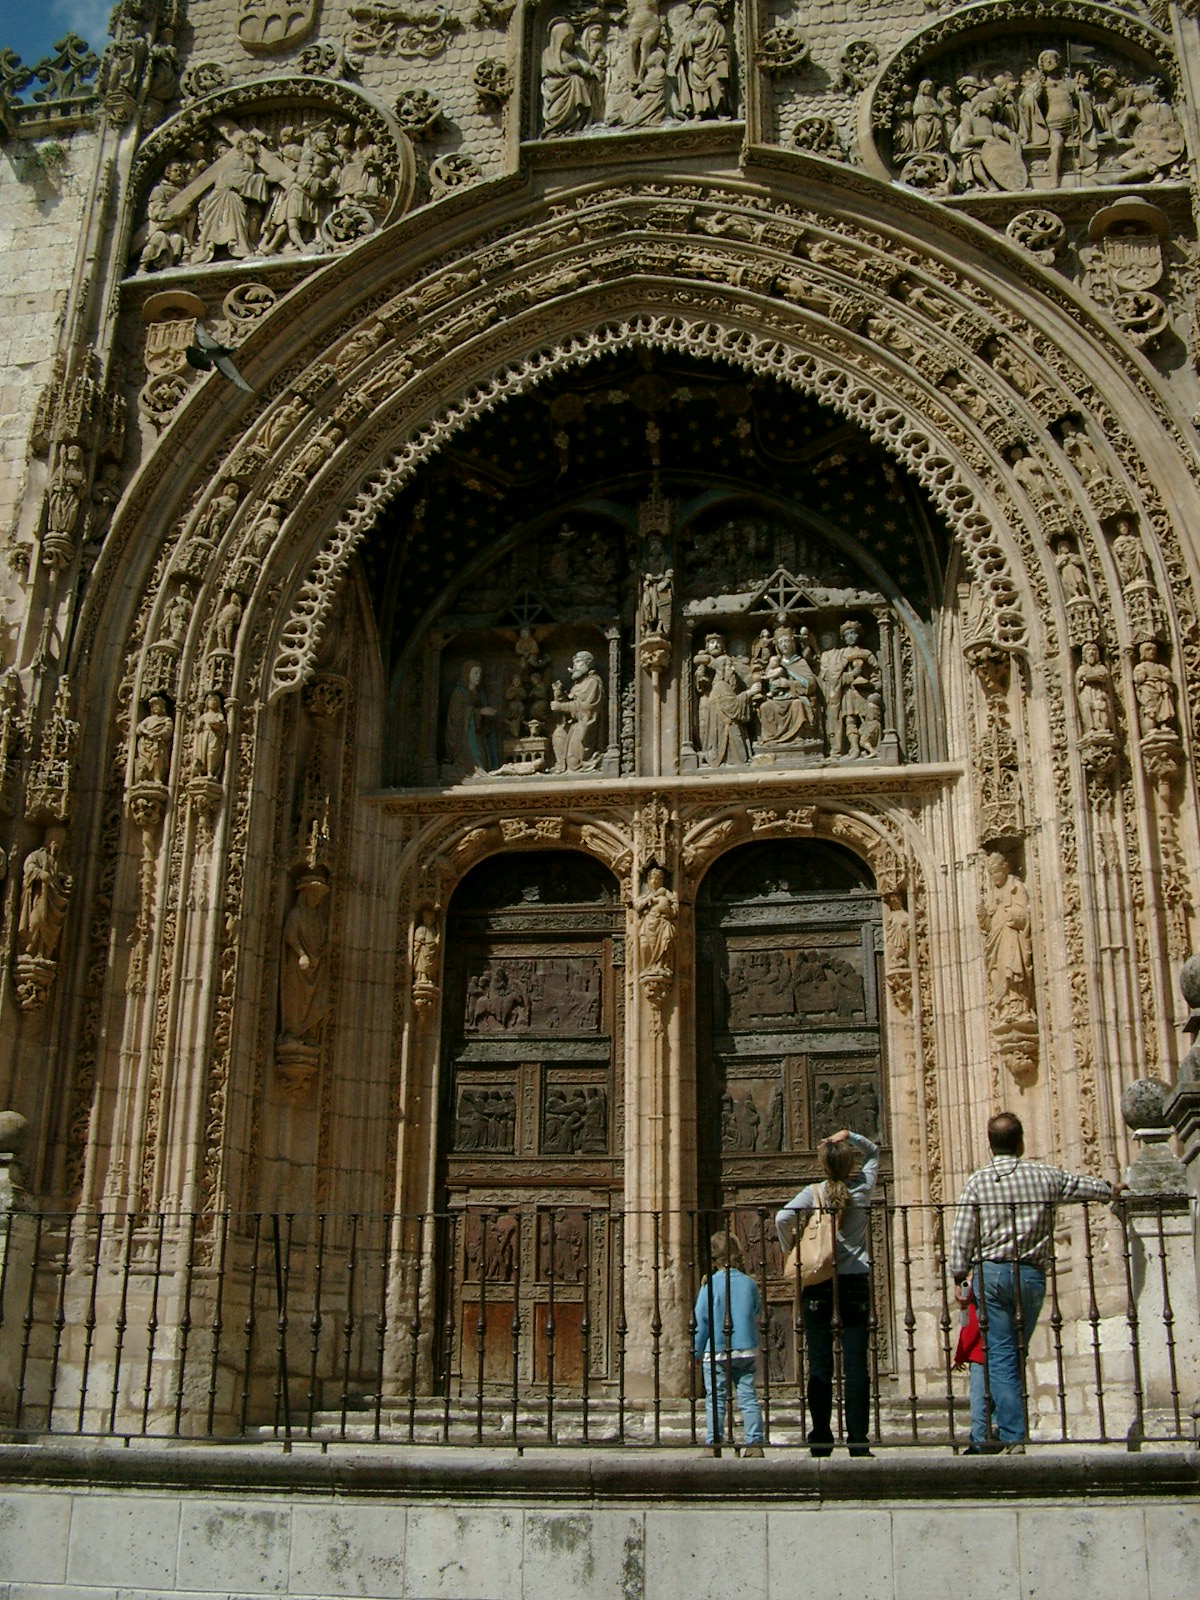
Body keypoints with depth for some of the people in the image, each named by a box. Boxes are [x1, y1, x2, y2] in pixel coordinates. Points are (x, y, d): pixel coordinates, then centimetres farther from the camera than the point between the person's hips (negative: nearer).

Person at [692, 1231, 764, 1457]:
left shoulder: (710, 1285, -7)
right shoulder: (749, 1283, 3)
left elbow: (701, 1320, -4)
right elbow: (757, 1310, 19)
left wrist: (697, 1351, 4)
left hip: (716, 1352, -3)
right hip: (746, 1350, 3)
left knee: (715, 1399, 2)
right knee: (748, 1396, 5)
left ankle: (712, 1445, -1)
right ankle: (754, 1443, 2)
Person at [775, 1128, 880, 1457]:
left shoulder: (813, 1193, -3)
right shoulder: (862, 1187, 3)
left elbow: (783, 1218, -19)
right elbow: (873, 1152, 22)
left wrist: (790, 1251, -3)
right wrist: (849, 1135, 7)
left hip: (817, 1284, -1)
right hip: (856, 1282, 1)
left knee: (820, 1364, 2)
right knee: (856, 1364, 0)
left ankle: (820, 1440, 1)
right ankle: (857, 1439, -2)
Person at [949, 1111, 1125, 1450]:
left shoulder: (977, 1181, -1)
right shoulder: (1044, 1176, 3)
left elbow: (961, 1236, -3)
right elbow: (1084, 1186, 21)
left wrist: (960, 1278, 7)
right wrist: (1112, 1188, 42)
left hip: (990, 1273, -2)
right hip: (1031, 1274, 2)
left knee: (1000, 1356, -2)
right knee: (1017, 1354, 15)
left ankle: (1013, 1437, -10)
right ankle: (1009, 1423, 21)